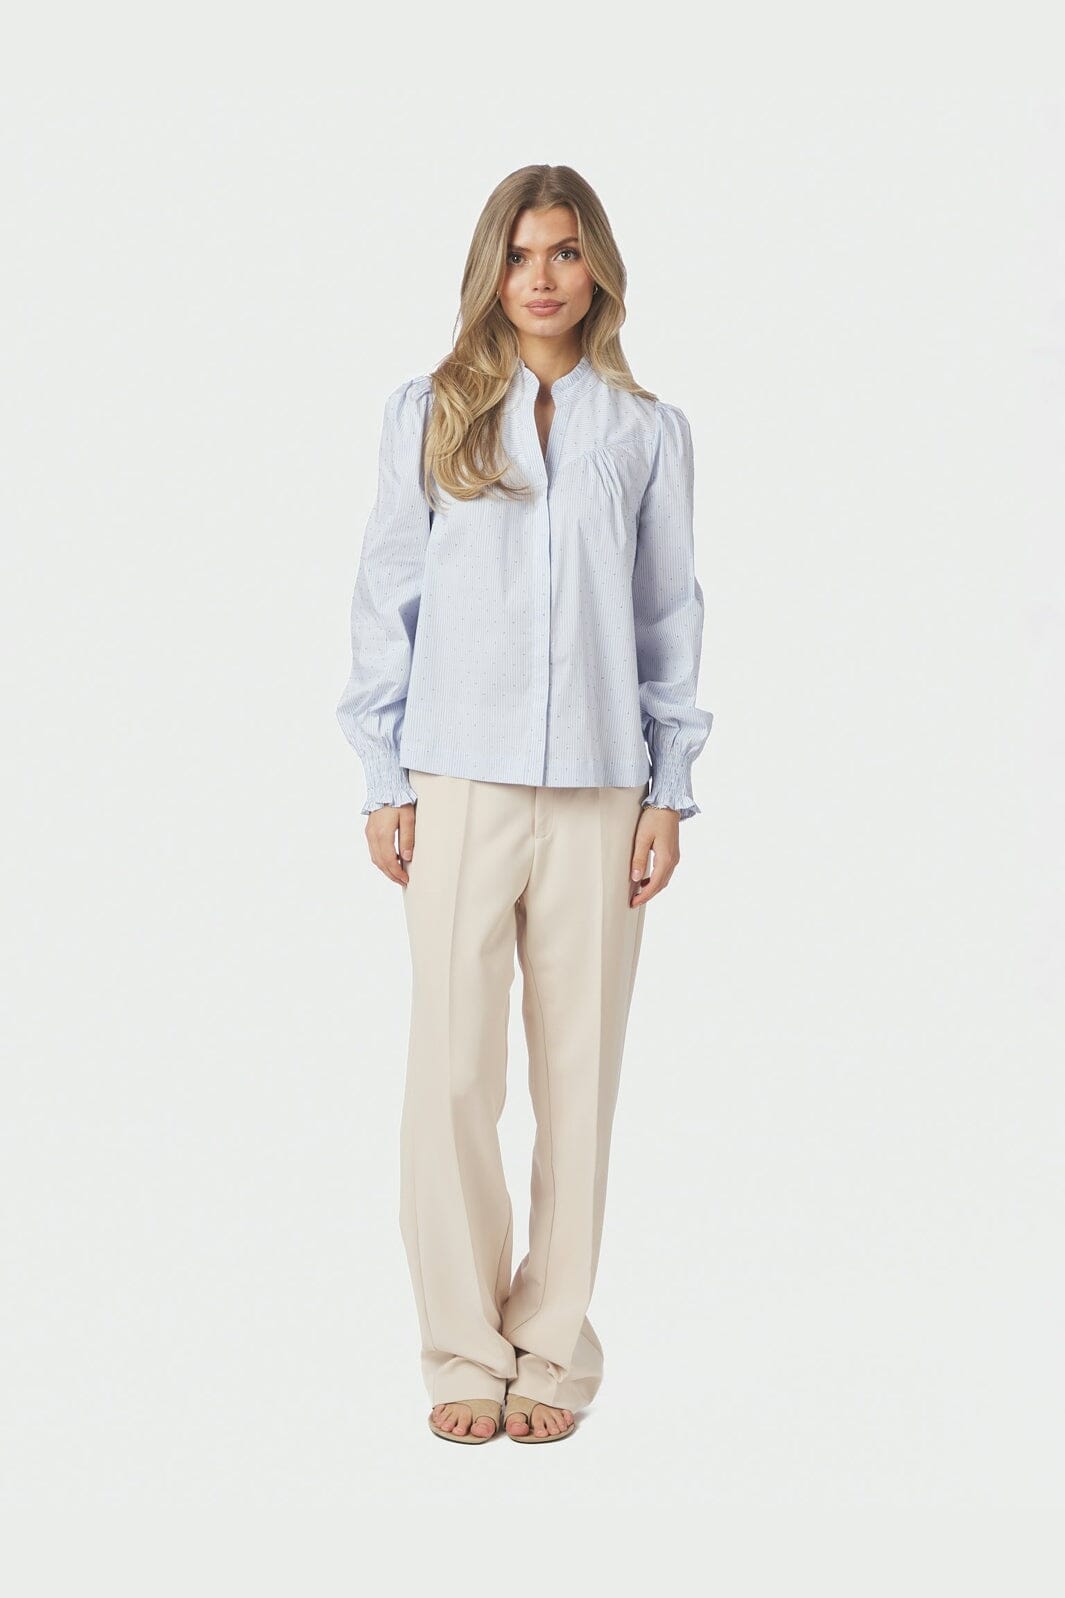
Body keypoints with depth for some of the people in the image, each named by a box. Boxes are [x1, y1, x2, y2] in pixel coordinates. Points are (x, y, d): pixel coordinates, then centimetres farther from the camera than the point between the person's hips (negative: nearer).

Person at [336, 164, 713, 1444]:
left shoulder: (648, 432, 9)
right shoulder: (428, 415, 7)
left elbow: (672, 618, 10)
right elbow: (385, 604, 6)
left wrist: (669, 789, 4)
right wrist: (385, 781, 1)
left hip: (599, 791, 1)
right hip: (461, 786, -1)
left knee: (580, 1073, 4)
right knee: (453, 1074, -2)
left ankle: (553, 1354, 16)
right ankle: (464, 1353, 11)